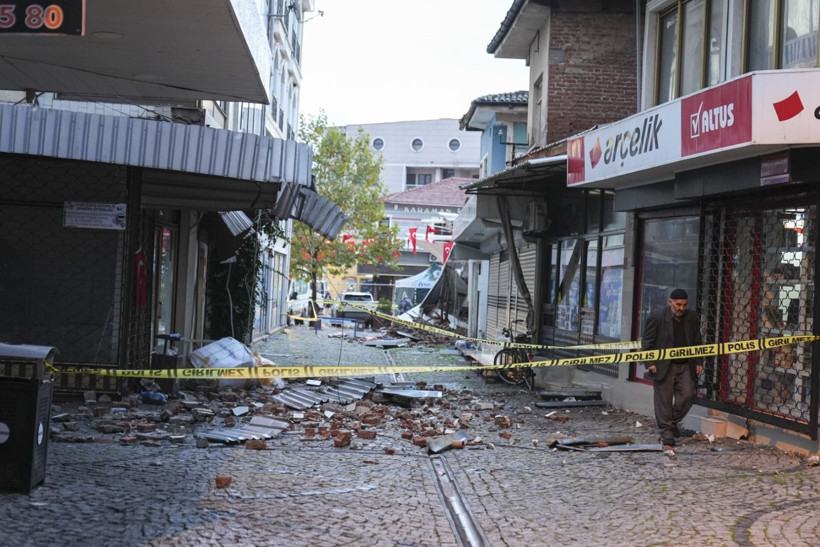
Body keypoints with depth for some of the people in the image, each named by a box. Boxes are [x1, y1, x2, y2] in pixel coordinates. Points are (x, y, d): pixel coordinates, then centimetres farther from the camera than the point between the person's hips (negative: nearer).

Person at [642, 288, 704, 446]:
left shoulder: (691, 318, 7)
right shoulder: (657, 317, -7)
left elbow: (697, 342, 14)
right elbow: (647, 341, -6)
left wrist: (699, 362, 7)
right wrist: (650, 362, -12)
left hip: (685, 366, 4)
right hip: (663, 366, -4)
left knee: (688, 394, -3)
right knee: (664, 400, 0)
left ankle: (673, 421, 21)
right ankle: (666, 433, 10)